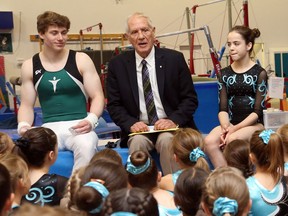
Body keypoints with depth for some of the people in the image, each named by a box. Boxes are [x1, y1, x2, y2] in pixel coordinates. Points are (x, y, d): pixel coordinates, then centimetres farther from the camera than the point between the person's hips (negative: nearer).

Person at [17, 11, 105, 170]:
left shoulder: (81, 60, 1)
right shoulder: (29, 66, 8)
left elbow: (97, 96, 1)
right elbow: (26, 105, 12)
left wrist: (91, 120, -19)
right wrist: (23, 125, -9)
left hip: (78, 126, -1)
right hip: (49, 127, 2)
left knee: (86, 147, -35)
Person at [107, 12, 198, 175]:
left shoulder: (174, 59, 1)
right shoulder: (117, 64, 4)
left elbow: (190, 99, 2)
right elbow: (114, 105, 6)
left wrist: (174, 120, -15)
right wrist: (131, 123, -13)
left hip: (170, 126, -1)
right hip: (139, 128, 1)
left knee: (166, 140, -31)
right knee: (138, 141, -30)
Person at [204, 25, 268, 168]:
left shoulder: (259, 73, -1)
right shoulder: (224, 74, 11)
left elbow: (258, 111, -6)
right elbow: (223, 108, 4)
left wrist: (236, 128, -16)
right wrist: (226, 127, -16)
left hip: (254, 124, -3)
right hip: (230, 123, 3)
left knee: (233, 140, -35)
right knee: (209, 142, -28)